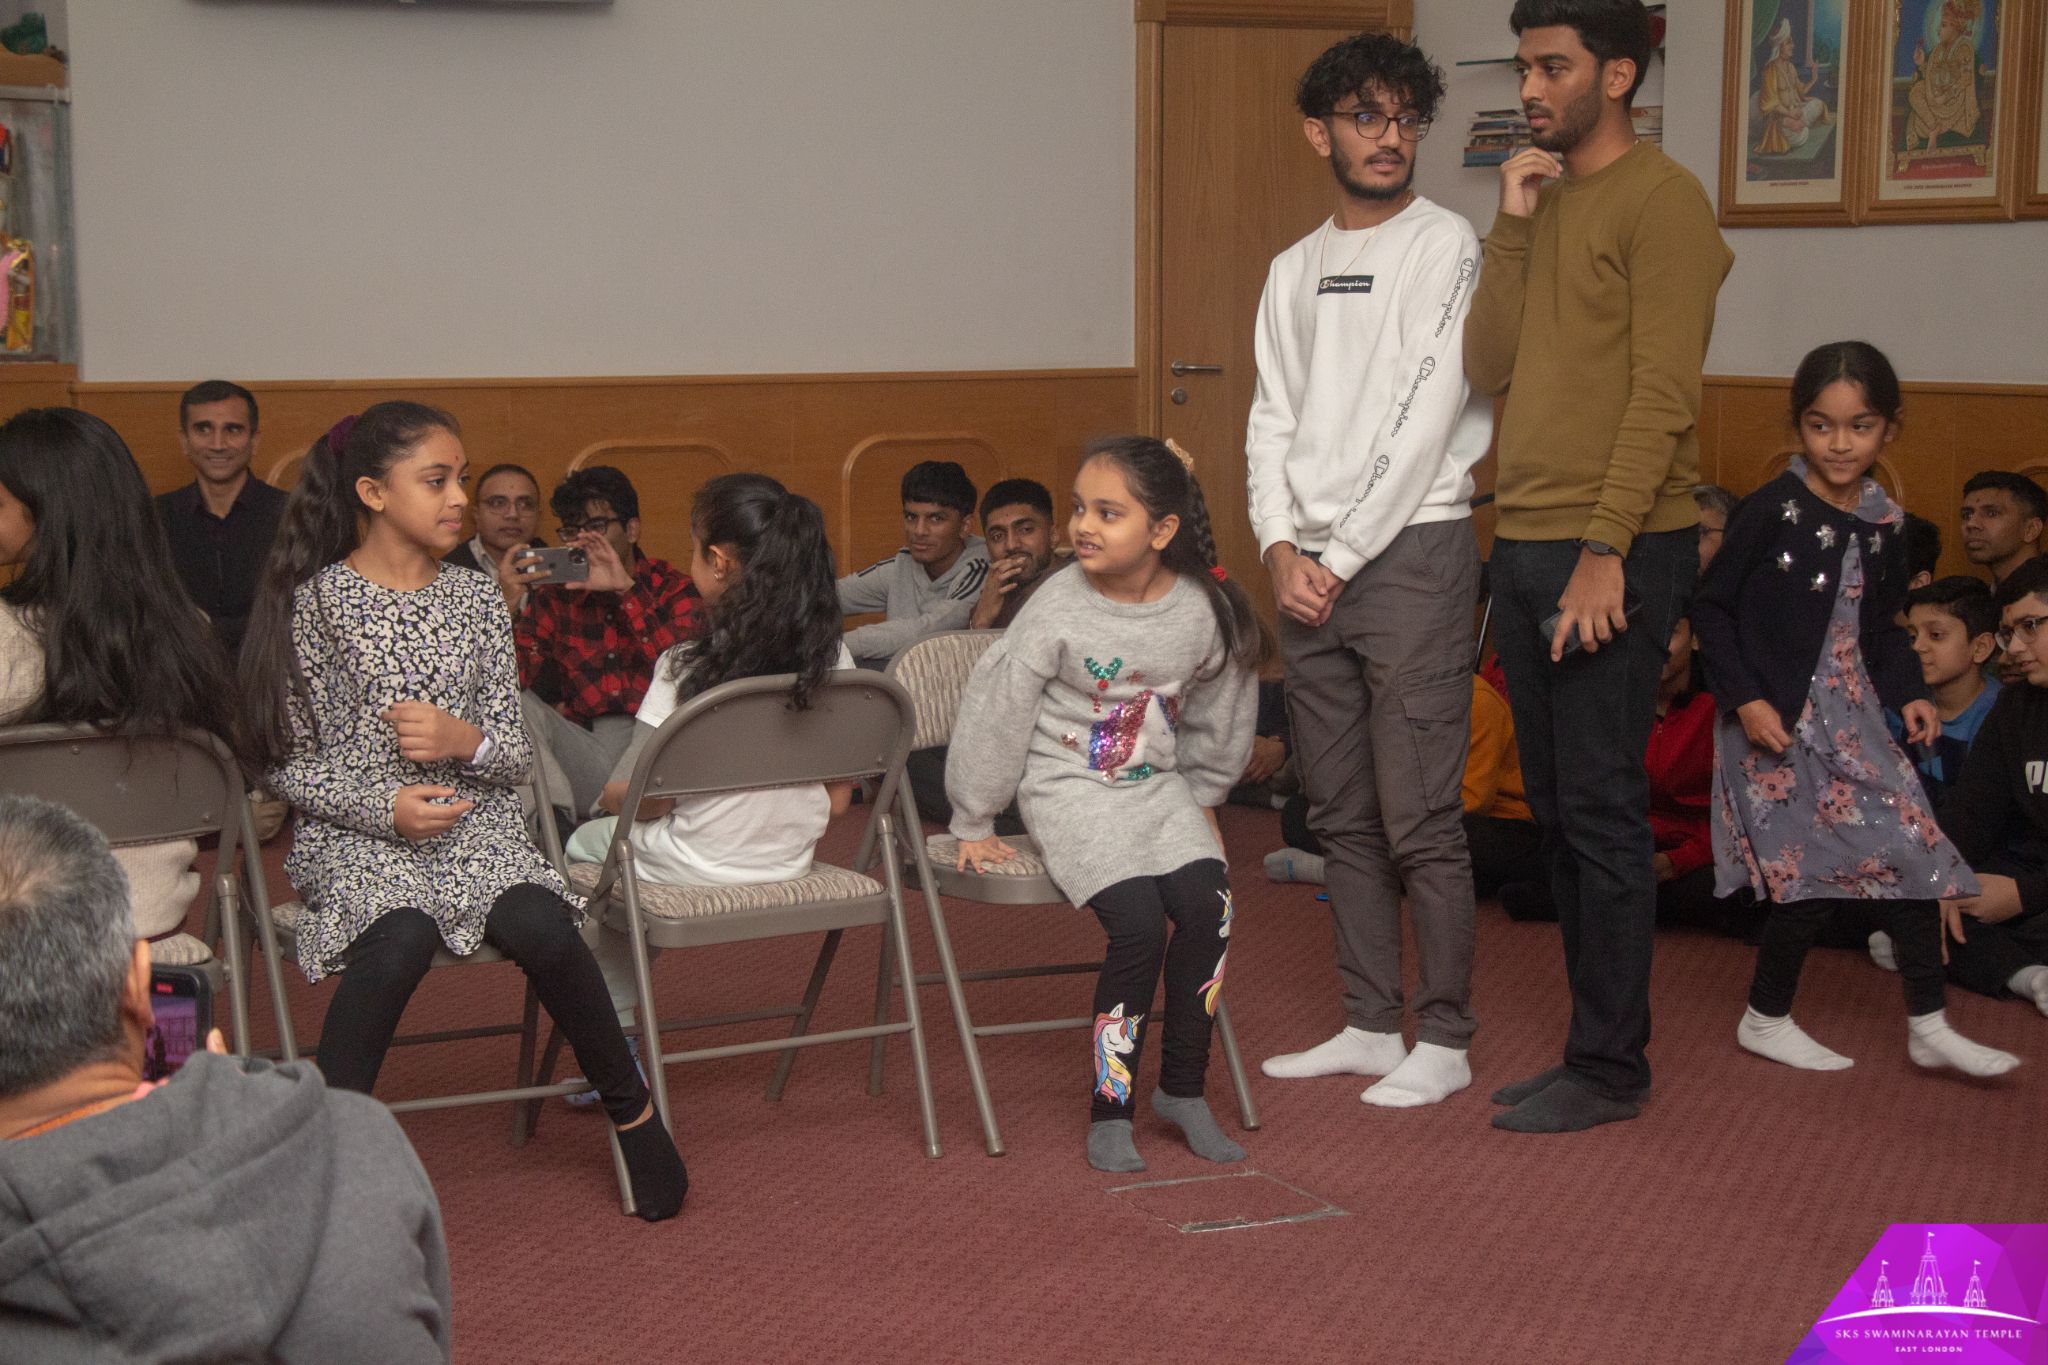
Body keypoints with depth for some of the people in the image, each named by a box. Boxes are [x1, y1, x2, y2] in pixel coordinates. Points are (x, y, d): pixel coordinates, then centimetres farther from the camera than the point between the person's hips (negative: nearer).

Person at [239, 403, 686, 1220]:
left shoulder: (477, 602, 9)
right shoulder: (316, 604, -2)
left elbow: (518, 752, 9)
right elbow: (288, 761, -2)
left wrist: (467, 740, -13)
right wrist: (387, 807, -16)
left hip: (473, 817, 3)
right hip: (354, 829, -3)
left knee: (539, 925, -28)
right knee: (401, 938, -36)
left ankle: (630, 1110, -7)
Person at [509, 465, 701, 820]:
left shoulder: (670, 587, 8)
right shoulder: (554, 595, 13)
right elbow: (513, 680, 0)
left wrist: (626, 590, -16)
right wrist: (507, 604, -14)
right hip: (584, 748, 3)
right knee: (518, 706, -20)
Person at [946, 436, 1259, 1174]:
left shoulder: (1203, 611, -6)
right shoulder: (1059, 608, -14)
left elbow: (1219, 716, 13)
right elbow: (996, 712, -5)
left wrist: (1202, 798, 19)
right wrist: (974, 823, 1)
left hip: (1159, 788, 4)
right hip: (1072, 791, -3)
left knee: (1208, 905, -19)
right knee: (1139, 923, -23)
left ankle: (1182, 1089, 0)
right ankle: (1110, 1108, -8)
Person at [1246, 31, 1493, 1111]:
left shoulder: (1447, 248, -4)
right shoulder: (1294, 270, 15)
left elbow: (1425, 417, -11)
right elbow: (1272, 422, 13)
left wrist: (1341, 557, -11)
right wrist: (1281, 549, -2)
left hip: (1411, 549, -6)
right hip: (1308, 567, 7)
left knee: (1418, 819, -5)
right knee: (1342, 818, 11)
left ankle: (1444, 1041, 4)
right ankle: (1369, 1026, 20)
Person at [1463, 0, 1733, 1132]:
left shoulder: (1662, 200, -7)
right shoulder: (1545, 199, 17)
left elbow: (1664, 397, -14)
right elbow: (1487, 368, 7)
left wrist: (1605, 551, -19)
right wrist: (1512, 227, 0)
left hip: (1617, 552, -8)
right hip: (1525, 546, 8)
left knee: (1603, 814, -4)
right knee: (1559, 814, 12)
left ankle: (1610, 1069, 4)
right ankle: (1597, 1048, 21)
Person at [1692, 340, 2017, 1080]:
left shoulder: (1884, 526, 6)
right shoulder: (1771, 510, -12)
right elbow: (1711, 609, -10)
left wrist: (1909, 694, 2)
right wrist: (1745, 700, -16)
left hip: (1850, 720, 6)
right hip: (1776, 723, -6)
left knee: (1915, 849, 2)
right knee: (1812, 873, -6)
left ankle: (1929, 1026, 14)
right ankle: (1765, 1019, 15)